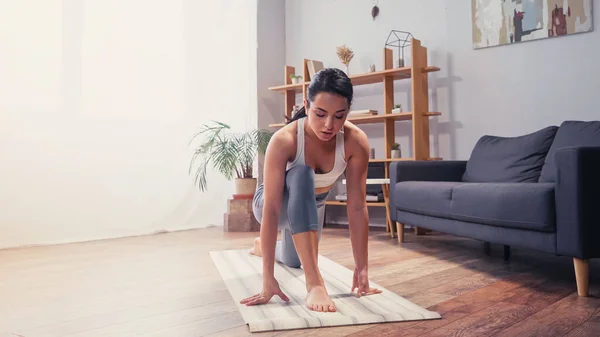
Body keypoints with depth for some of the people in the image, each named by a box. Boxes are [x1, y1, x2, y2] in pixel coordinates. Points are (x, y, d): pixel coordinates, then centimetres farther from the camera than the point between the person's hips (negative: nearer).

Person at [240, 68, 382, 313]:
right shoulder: (284, 140, -38)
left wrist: (362, 269, -25)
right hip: (276, 204, -4)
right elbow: (271, 209, -40)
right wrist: (268, 278, -43)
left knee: (294, 260, 28)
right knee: (301, 175, -39)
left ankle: (262, 245, 63)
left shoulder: (356, 141, -30)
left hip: (310, 205, 5)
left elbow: (357, 207, -26)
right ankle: (314, 284, -39)